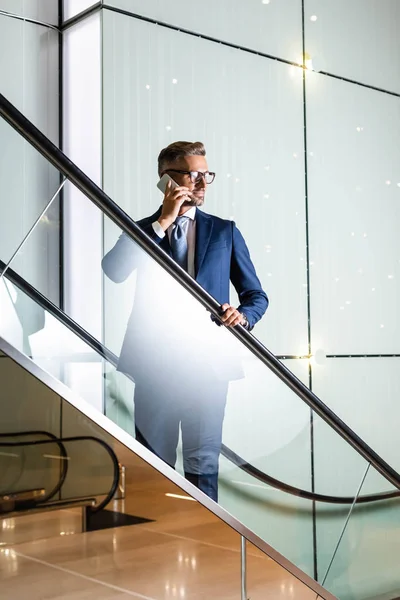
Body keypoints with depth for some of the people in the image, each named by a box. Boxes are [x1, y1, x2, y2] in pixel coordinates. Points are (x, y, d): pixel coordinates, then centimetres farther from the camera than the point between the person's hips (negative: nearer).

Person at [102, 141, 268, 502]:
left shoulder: (224, 231, 9)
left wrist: (243, 315, -14)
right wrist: (162, 222, -14)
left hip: (208, 360, 0)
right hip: (154, 361, 0)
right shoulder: (142, 231, 7)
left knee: (204, 462, 4)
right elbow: (113, 272, -14)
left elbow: (256, 294, 10)